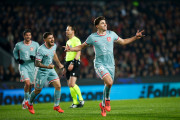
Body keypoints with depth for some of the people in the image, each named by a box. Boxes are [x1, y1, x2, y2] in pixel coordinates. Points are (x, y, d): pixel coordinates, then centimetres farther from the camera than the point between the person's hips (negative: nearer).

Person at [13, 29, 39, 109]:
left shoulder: (35, 44, 0)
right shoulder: (18, 45, -1)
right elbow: (15, 52, 19)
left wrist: (35, 57, -14)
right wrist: (17, 59, 1)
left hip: (32, 66, 2)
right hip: (23, 66, -2)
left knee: (30, 85, 9)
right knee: (27, 83, -21)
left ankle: (25, 101, 29)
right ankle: (26, 99, -3)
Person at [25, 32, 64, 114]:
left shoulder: (54, 46, -3)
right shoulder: (41, 50, -26)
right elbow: (37, 63, -25)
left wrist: (59, 64, 26)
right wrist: (47, 66, -37)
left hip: (50, 70, 6)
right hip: (41, 71, -6)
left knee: (58, 86, -8)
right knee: (38, 90, 7)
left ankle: (56, 106, 5)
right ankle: (29, 103, 35)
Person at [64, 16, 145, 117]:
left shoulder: (111, 34, 6)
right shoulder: (92, 37, -2)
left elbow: (123, 42, 19)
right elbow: (81, 46, 9)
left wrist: (135, 37, 12)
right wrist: (71, 49, -6)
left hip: (111, 65, 4)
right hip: (100, 64, -4)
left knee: (108, 85, 7)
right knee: (109, 82, -25)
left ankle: (103, 105, 29)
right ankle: (107, 100, -1)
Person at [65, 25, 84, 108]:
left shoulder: (76, 40, -7)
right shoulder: (68, 41, 20)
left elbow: (78, 52, -16)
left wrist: (72, 63, -24)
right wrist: (65, 66, 23)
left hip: (74, 64, -9)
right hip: (68, 63, 9)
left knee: (72, 84, -19)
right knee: (69, 85, 5)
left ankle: (81, 99, -7)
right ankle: (75, 102, 11)